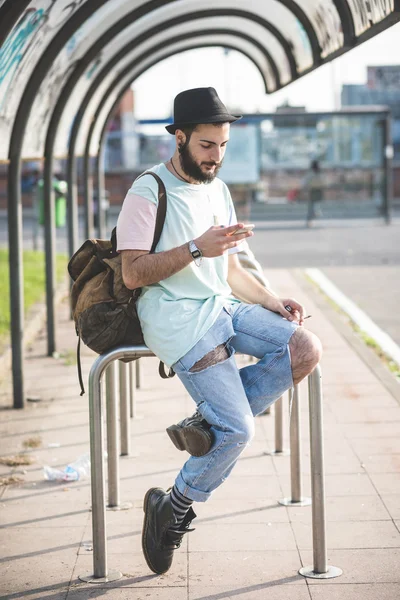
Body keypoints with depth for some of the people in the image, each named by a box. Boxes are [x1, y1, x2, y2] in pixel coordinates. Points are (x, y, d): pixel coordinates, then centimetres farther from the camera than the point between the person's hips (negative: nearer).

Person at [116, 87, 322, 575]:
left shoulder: (218, 190, 19)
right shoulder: (148, 193, -5)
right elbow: (132, 274, -13)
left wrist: (272, 303, 8)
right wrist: (196, 248, -21)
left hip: (222, 307, 8)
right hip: (176, 317, -8)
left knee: (306, 348, -17)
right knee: (238, 431, -18)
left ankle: (208, 422, -9)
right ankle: (172, 507, 4)